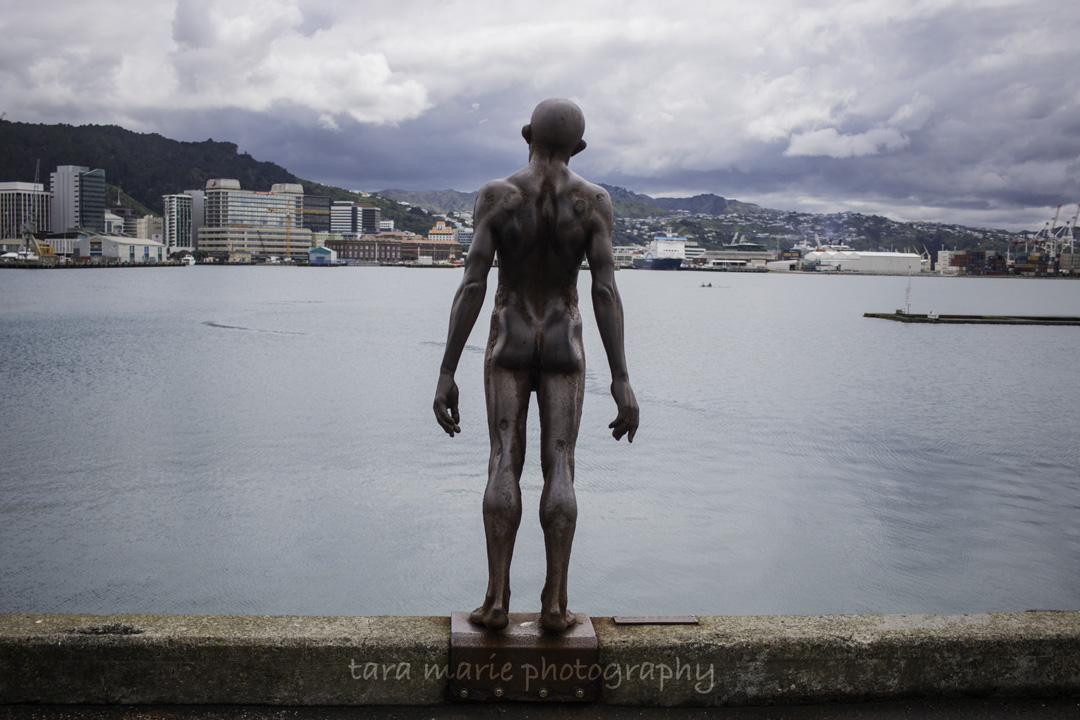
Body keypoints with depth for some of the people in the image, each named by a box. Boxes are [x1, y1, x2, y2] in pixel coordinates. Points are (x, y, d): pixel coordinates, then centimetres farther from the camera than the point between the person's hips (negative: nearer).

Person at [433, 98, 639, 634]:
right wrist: (621, 380, -10)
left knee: (504, 464, 2)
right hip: (564, 346, 1)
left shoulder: (495, 195, -7)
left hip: (509, 344, 0)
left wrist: (446, 374, -10)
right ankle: (555, 604, 0)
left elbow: (472, 286, -12)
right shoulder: (594, 200, -6)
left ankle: (497, 600, -2)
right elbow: (606, 291, -12)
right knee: (559, 469, 3)